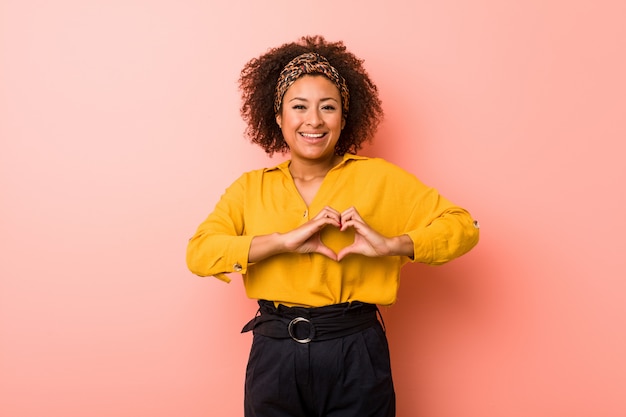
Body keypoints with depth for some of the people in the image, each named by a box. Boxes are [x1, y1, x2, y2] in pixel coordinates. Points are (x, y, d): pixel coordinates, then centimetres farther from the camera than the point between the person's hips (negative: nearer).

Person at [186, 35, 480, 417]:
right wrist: (285, 240, -19)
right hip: (275, 358, 1)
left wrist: (389, 245, -18)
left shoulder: (378, 178, 1)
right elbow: (199, 253, -8)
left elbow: (462, 226, -2)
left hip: (356, 359, -1)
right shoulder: (251, 189, 5)